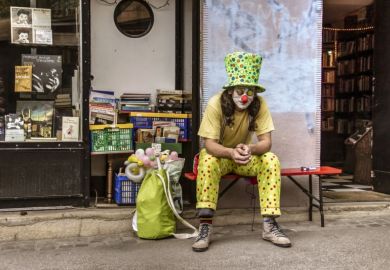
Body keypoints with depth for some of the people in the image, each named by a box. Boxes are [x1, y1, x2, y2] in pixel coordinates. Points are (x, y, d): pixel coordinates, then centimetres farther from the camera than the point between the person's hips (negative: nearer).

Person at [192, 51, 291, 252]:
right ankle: (205, 225, -30)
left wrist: (249, 149, -45)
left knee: (271, 160, -26)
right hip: (220, 155, -2)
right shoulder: (216, 103, -25)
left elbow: (266, 142, -21)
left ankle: (269, 224, -23)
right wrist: (231, 152, -48)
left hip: (246, 156, 2)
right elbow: (209, 144, -27)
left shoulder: (259, 104, -19)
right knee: (207, 159, -35)